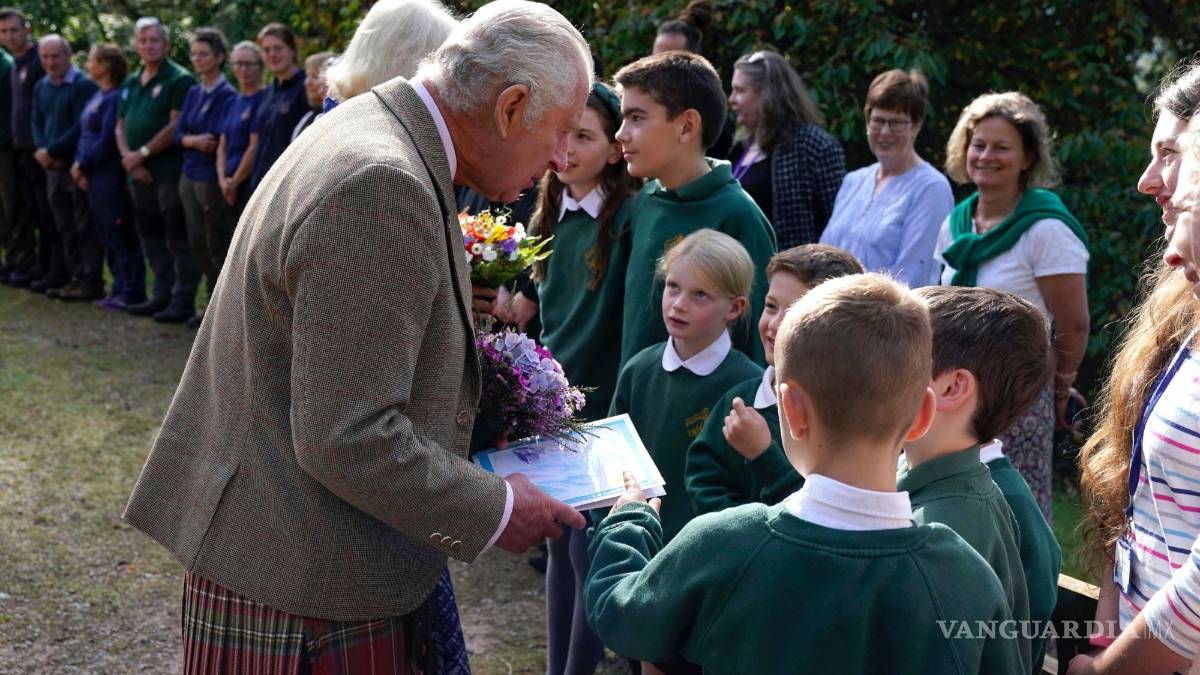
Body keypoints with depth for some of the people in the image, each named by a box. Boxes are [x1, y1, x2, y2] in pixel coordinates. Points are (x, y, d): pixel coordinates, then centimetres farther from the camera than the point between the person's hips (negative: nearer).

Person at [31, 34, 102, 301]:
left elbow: (81, 127, -17)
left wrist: (52, 151, -14)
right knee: (65, 228, 11)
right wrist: (42, 150, -5)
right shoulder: (41, 87, 13)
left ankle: (92, 282, 1)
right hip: (53, 167, 8)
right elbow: (37, 122, 14)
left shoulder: (83, 85, -11)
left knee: (86, 227, -3)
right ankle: (75, 278, 18)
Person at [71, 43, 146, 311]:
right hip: (94, 176, 9)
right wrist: (79, 165, 3)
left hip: (112, 176, -9)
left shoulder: (115, 98, -14)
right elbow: (85, 134, 16)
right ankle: (120, 288, 20)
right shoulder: (97, 97, 15)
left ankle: (132, 292, 2)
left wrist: (83, 165, -9)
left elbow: (106, 141, -18)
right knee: (107, 236, 13)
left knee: (120, 235, -4)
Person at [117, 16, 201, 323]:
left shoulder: (179, 79, -7)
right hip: (140, 174, 8)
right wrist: (129, 159, -3)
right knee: (151, 238, 14)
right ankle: (162, 295, 24)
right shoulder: (131, 83, 17)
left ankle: (183, 302, 1)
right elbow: (121, 126, 15)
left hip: (170, 171, -8)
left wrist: (142, 154, -13)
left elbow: (176, 126, -15)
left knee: (178, 240, -4)